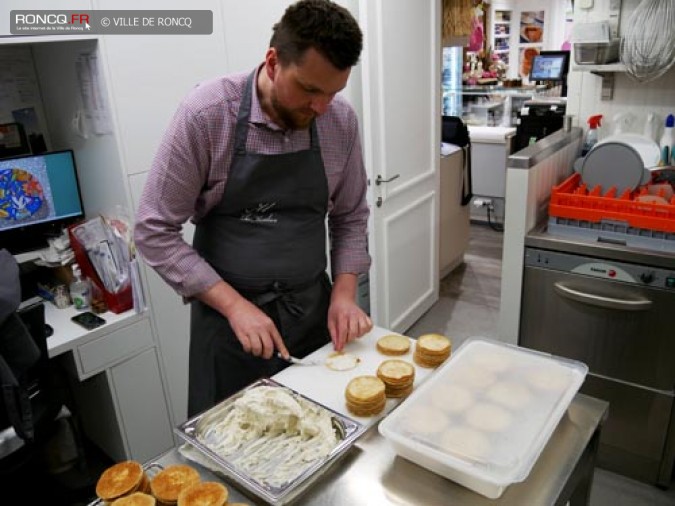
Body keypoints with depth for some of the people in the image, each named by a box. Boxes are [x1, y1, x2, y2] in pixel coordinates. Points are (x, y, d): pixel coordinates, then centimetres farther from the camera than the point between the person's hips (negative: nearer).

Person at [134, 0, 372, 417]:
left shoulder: (341, 121, -6)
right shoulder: (207, 113, -18)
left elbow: (350, 217, 6)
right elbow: (155, 231, -14)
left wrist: (344, 291, -7)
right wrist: (233, 304, -19)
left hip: (315, 308, 4)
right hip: (228, 312, -3)